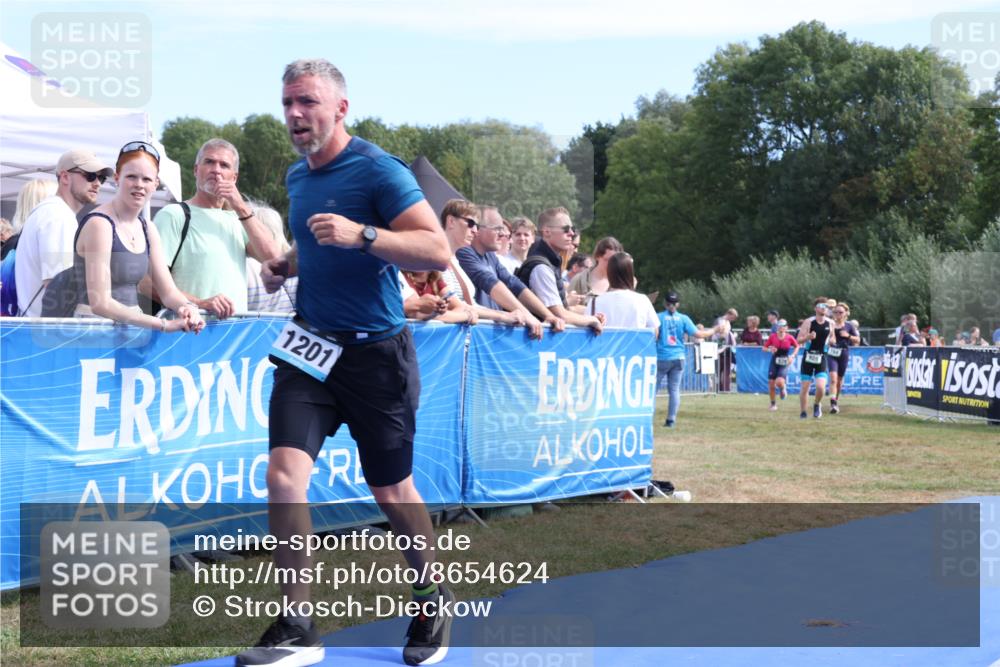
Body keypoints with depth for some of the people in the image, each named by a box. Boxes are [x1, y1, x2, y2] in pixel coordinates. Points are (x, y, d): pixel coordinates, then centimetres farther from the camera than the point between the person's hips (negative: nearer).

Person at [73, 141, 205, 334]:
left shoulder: (147, 229, 12)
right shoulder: (99, 224, -11)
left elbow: (169, 291, 12)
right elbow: (100, 304, -17)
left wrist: (188, 307, -10)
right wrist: (164, 324, -21)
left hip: (133, 327, 7)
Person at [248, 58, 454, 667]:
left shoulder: (379, 170, -12)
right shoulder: (297, 177, 10)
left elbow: (438, 252, -20)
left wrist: (360, 235, -32)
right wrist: (287, 264, 9)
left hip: (375, 352, -5)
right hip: (310, 345, 5)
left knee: (392, 491, 8)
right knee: (285, 473, -12)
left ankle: (434, 601, 33)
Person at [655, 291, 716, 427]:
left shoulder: (658, 317, -4)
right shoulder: (683, 319, 2)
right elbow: (698, 334, -3)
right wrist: (714, 330, 10)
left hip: (662, 358, -3)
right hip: (678, 358, 3)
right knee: (674, 389, 6)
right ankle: (671, 420, 3)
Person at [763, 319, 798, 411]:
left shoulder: (789, 337, -7)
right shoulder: (772, 336, -3)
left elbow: (797, 346, 10)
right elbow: (764, 348, 4)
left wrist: (792, 356, -3)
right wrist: (770, 349, -17)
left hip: (784, 364, -2)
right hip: (774, 362, 2)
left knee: (779, 382, -24)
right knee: (771, 384, 0)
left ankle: (783, 388, 15)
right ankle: (773, 404, 20)